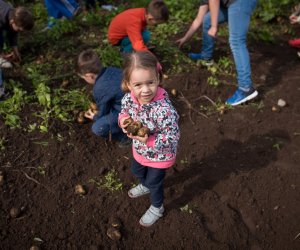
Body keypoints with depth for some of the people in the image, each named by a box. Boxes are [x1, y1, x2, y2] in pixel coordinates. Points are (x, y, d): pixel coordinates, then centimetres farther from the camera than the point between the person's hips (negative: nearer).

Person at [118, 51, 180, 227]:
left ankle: (157, 208, 51)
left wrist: (149, 140, -42)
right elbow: (124, 111, 0)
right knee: (137, 171, 34)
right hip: (139, 150, 6)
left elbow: (172, 138, -32)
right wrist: (123, 119, -22)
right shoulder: (129, 98, -21)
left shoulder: (164, 109, -41)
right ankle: (145, 186, 69)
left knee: (154, 182, 19)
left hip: (160, 155, -6)